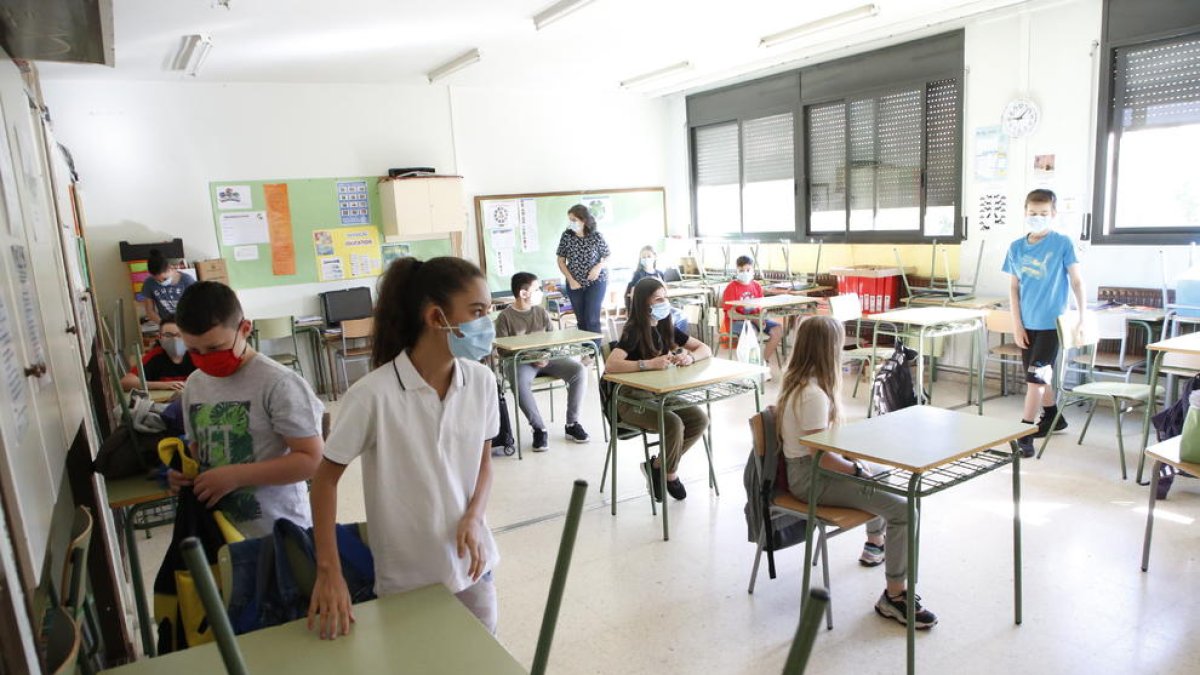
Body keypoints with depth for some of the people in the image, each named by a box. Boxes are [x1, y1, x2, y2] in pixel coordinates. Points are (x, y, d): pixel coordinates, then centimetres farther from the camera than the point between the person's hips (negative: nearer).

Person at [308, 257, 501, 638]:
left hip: (471, 566, 4)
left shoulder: (482, 381, -8)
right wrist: (329, 572, -15)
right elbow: (326, 479, -10)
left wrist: (474, 517, -12)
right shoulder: (374, 395, -22)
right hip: (406, 579, -4)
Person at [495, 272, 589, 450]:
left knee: (579, 370, -20)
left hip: (546, 358, 4)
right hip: (521, 362, -4)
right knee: (520, 382, -39)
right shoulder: (505, 317, -5)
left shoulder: (541, 311, 8)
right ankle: (539, 429, -21)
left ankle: (572, 424, -9)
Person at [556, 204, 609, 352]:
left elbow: (608, 258, 1)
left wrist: (599, 266, -19)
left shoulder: (596, 237, -11)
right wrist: (571, 280, -6)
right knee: (581, 320, 9)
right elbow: (561, 261, 2)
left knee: (592, 319, -10)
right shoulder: (566, 236, -5)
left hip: (596, 282, -3)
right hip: (575, 284, 3)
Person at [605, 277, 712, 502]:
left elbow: (706, 349, 6)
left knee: (700, 419, -13)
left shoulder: (665, 328, 4)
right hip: (631, 400, -7)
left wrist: (690, 357, -16)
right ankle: (669, 474, 1)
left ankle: (657, 465, 4)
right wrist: (649, 363, -37)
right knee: (673, 424, -29)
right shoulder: (634, 332, -16)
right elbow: (610, 365, -32)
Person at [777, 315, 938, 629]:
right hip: (810, 476, -10)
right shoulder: (814, 394, -27)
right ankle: (893, 596, -4)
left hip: (806, 465, 11)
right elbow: (821, 455, -25)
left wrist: (854, 460, 7)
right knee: (903, 508, -16)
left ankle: (874, 544, 51)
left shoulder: (796, 380, 3)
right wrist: (857, 469, -10)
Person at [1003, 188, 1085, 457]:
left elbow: (1077, 281, -5)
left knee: (1036, 377, -9)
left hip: (1051, 323, -5)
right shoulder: (1016, 248, 3)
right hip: (1027, 324, 5)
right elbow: (1014, 287, 6)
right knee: (1039, 375, 18)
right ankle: (1053, 418, 39)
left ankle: (1024, 435, -5)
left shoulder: (1062, 243, -8)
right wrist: (1017, 324, 1)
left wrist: (1082, 317, -7)